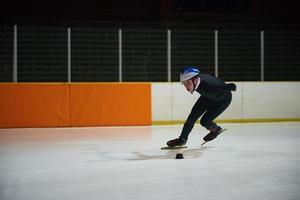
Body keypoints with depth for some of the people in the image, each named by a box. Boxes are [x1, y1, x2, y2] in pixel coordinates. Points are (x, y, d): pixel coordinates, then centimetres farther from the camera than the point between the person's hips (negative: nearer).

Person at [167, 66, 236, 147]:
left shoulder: (209, 85, -45)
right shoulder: (194, 80, -25)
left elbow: (232, 86, -38)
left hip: (222, 100, -6)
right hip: (207, 97, 6)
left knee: (204, 121, -13)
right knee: (192, 116, -2)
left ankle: (216, 130, 19)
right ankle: (182, 139, 13)